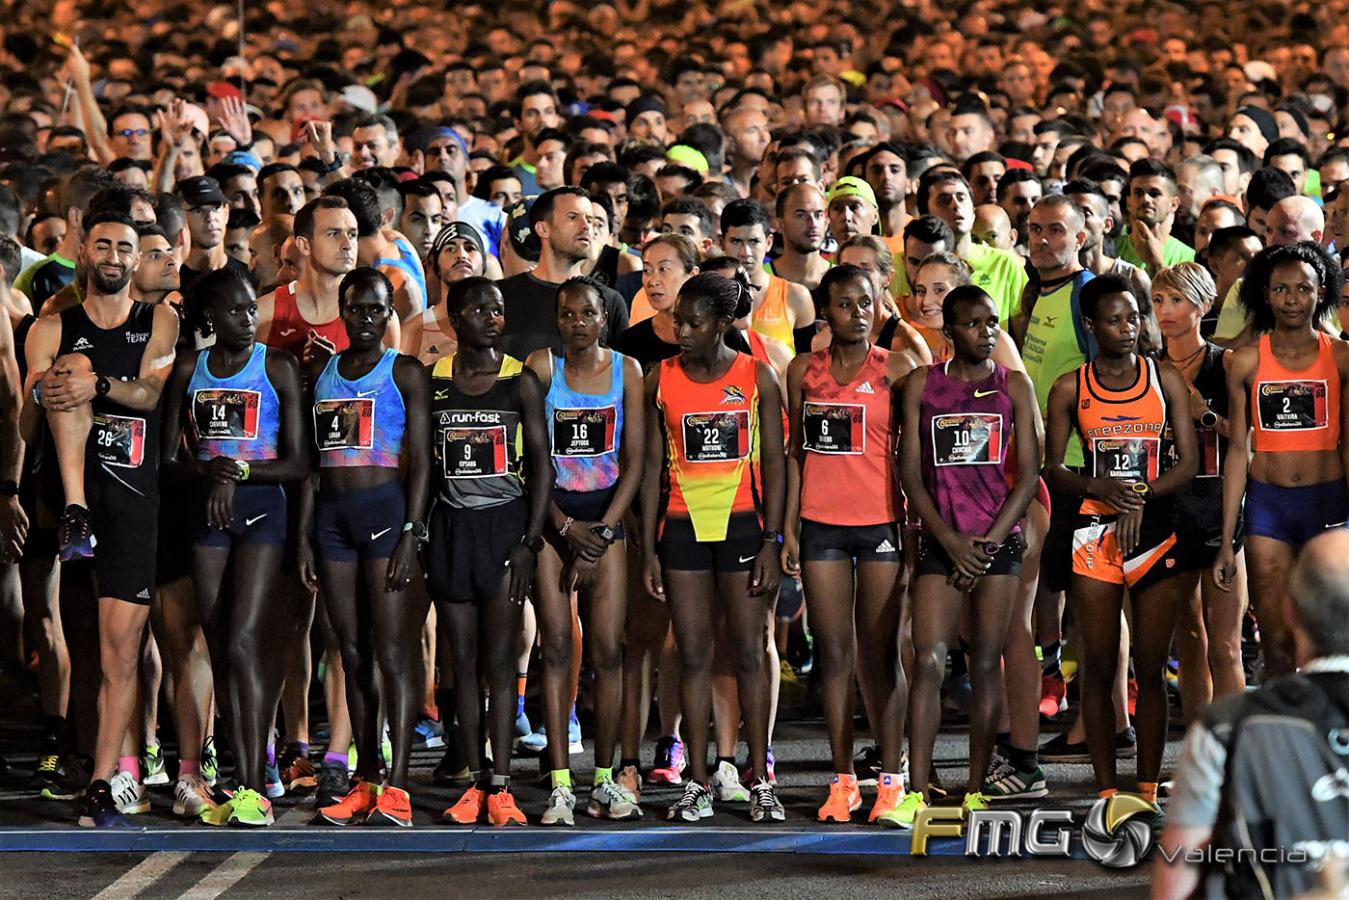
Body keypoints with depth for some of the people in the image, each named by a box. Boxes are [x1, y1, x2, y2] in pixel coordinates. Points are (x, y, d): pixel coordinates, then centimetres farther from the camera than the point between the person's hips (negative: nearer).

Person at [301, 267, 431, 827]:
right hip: (332, 512, 5)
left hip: (386, 507, -5)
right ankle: (364, 783, 10)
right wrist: (304, 535, 10)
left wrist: (411, 533, -13)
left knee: (392, 651, -9)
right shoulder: (321, 375, 16)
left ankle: (396, 787, -13)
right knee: (352, 654, 7)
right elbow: (311, 464, 17)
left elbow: (420, 461, -4)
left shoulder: (404, 372, 1)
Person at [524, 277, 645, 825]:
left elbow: (634, 461, 1)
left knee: (608, 651, -3)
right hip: (551, 516, -1)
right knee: (556, 649, -4)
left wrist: (602, 531, -7)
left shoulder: (625, 370, 3)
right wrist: (567, 527, -12)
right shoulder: (541, 367, -1)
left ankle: (605, 781, 5)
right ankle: (560, 787, -2)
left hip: (605, 516, 1)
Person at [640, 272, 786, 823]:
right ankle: (697, 783, 7)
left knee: (749, 653, -1)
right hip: (683, 526, 2)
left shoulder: (757, 377, 0)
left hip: (742, 524, -1)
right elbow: (653, 467, 7)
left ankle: (760, 782, 4)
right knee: (693, 656, 2)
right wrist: (649, 549, 3)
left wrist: (771, 542, -6)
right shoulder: (662, 379, 4)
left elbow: (773, 464, 1)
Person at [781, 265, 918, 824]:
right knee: (832, 652, 4)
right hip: (821, 523, 2)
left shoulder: (896, 369, 2)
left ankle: (890, 779, 5)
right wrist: (789, 530, 7)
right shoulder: (804, 371, 9)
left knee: (880, 653, -1)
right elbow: (795, 453, 13)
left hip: (881, 525, -2)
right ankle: (842, 779, 9)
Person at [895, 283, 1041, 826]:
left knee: (986, 665, 0)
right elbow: (910, 473, 3)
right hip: (940, 541, 0)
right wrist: (952, 541, -6)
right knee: (928, 662, -11)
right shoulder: (921, 385, 6)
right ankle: (916, 793, -13)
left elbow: (1028, 475, 3)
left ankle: (975, 792, 6)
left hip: (999, 541, 1)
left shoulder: (1014, 386, 7)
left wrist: (988, 541, -6)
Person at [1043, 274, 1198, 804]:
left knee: (1151, 669, 2)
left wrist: (1141, 494, -13)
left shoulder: (1165, 380, 6)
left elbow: (1188, 462, 3)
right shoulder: (1069, 389, 5)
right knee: (1098, 669, 0)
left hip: (1157, 533, 0)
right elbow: (1052, 469, 5)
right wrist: (1098, 487, -14)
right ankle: (1106, 793, 6)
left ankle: (1148, 790, 8)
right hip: (1095, 532, 0)